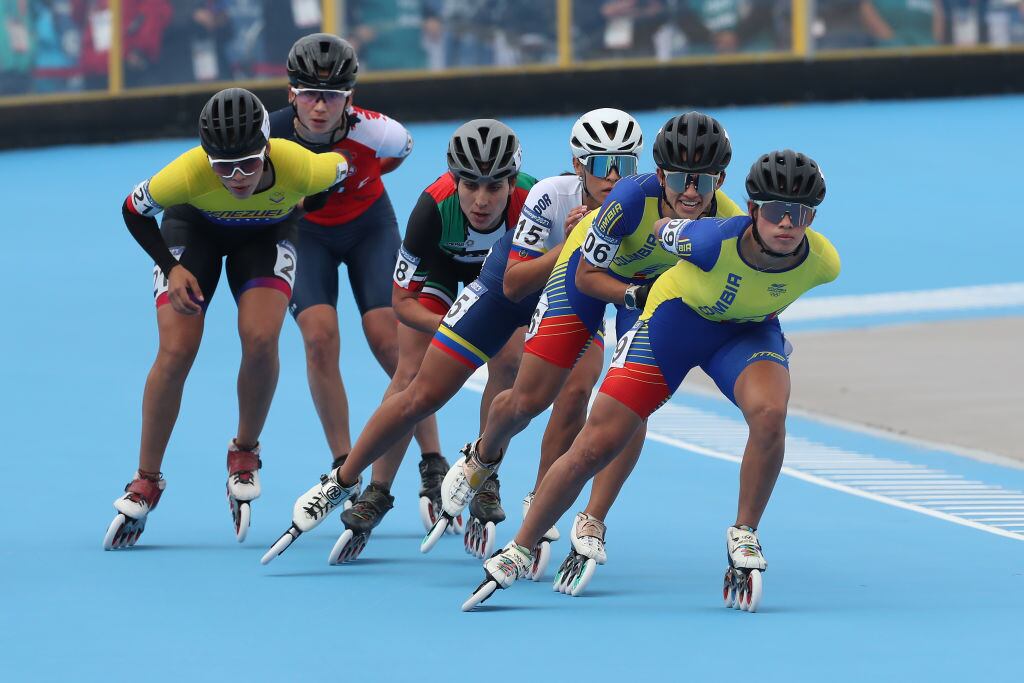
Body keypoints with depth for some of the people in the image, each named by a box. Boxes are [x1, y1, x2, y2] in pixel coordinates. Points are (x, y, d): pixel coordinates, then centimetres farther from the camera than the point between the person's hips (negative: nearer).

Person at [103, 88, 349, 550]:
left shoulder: (298, 168, -38)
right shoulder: (189, 174, -40)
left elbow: (342, 167, -12)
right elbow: (134, 210, -17)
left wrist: (307, 207, 3)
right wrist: (171, 268, -25)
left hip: (267, 234, 0)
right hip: (194, 228, 0)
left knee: (260, 339, -23)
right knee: (175, 352, -13)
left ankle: (245, 455, 3)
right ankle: (146, 484, 3)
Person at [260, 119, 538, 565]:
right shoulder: (434, 209, -40)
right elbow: (402, 301, -27)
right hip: (440, 260, -1)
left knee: (507, 363, -16)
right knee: (411, 375, -13)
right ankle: (375, 494, -4)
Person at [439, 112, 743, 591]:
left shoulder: (730, 223, -31)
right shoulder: (634, 198, -40)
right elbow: (587, 277, -25)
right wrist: (634, 295, -40)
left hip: (657, 282, 2)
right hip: (591, 270, -2)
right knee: (528, 399, 2)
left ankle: (592, 523, -2)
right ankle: (483, 457, 37)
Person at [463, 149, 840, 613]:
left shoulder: (822, 263, -26)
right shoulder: (713, 241, -35)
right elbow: (662, 231, -12)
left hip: (749, 331, 2)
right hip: (677, 314, -2)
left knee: (769, 414, -31)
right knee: (595, 447, -4)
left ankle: (743, 537, -9)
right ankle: (518, 553, 15)